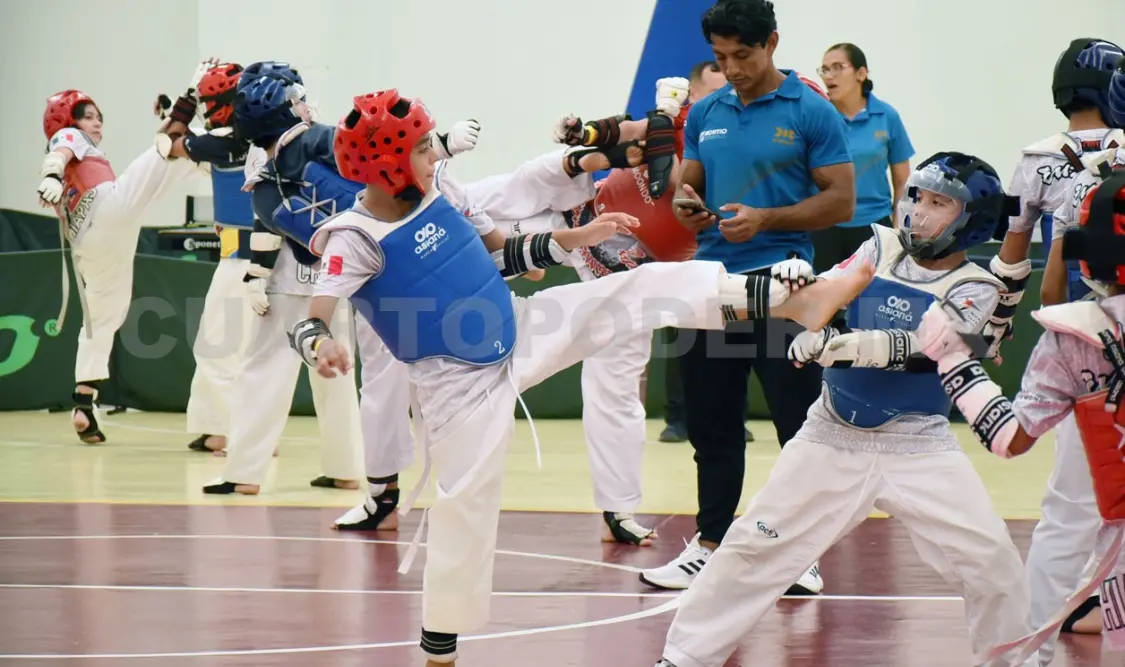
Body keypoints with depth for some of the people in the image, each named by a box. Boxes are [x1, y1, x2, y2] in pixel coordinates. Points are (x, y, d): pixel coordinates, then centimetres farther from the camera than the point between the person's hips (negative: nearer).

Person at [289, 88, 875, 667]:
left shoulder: (433, 199, 0)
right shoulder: (355, 239, -21)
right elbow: (309, 325, -32)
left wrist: (574, 239, 7)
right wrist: (322, 347, -56)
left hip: (519, 333, 6)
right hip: (461, 383, -6)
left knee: (643, 288, -3)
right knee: (466, 505, -4)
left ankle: (793, 301, -2)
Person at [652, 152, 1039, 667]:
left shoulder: (974, 287, -6)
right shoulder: (882, 248, 4)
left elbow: (928, 348, -23)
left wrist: (848, 344, -38)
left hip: (919, 448, -2)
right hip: (832, 438, 2)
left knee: (993, 563, -10)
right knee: (756, 548, 0)